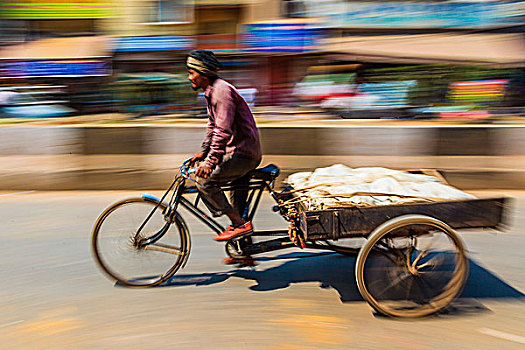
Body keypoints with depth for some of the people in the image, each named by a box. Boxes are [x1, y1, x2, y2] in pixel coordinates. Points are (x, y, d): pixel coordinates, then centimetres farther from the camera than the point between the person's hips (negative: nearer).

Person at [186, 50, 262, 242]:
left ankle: (240, 225, -9)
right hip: (239, 150, 11)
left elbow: (223, 130, -27)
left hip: (242, 153, -11)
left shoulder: (222, 91, -19)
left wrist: (211, 162, -30)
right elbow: (213, 125, 22)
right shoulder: (211, 91, 14)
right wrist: (203, 152, 18)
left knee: (204, 179, -16)